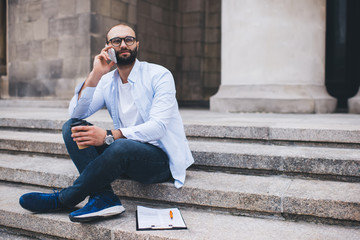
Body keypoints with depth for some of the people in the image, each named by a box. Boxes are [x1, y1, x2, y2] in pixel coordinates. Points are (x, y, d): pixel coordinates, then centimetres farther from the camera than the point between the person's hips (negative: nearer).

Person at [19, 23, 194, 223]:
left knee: (121, 146, -37)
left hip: (162, 157, -5)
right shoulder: (107, 81, 8)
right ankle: (104, 198, -25)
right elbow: (77, 113, -5)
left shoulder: (159, 75, -8)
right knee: (72, 127, -9)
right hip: (123, 154, 6)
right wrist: (95, 75, -17)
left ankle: (62, 199, -15)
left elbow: (158, 126, -19)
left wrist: (109, 136, -28)